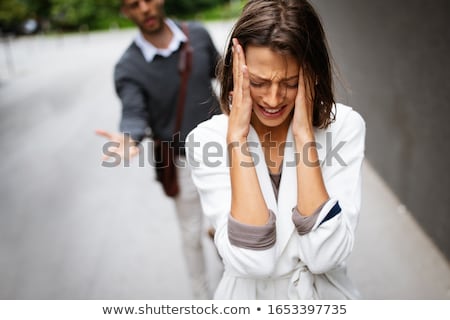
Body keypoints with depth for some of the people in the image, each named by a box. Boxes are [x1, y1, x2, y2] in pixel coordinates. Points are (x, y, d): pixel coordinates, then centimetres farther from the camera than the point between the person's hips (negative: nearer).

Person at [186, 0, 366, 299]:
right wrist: (237, 137, -22)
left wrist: (304, 135, -20)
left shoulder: (344, 126, -8)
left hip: (324, 295, 1)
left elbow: (325, 255, -17)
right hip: (248, 296, 0)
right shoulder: (207, 138, -11)